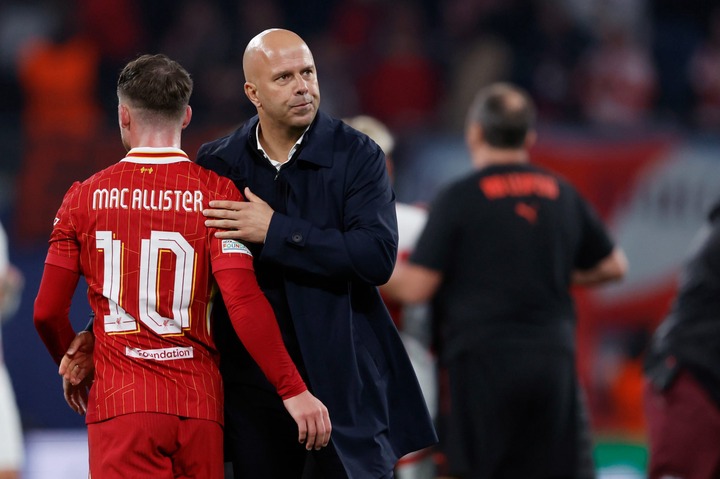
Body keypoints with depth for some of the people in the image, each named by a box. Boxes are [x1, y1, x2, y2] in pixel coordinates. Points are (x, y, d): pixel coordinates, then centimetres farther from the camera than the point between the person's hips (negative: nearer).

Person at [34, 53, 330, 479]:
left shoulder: (85, 197, 4)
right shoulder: (216, 191, -1)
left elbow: (48, 312, 7)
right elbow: (244, 301, -12)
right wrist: (294, 391, -9)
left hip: (119, 403, 0)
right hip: (199, 407, 0)